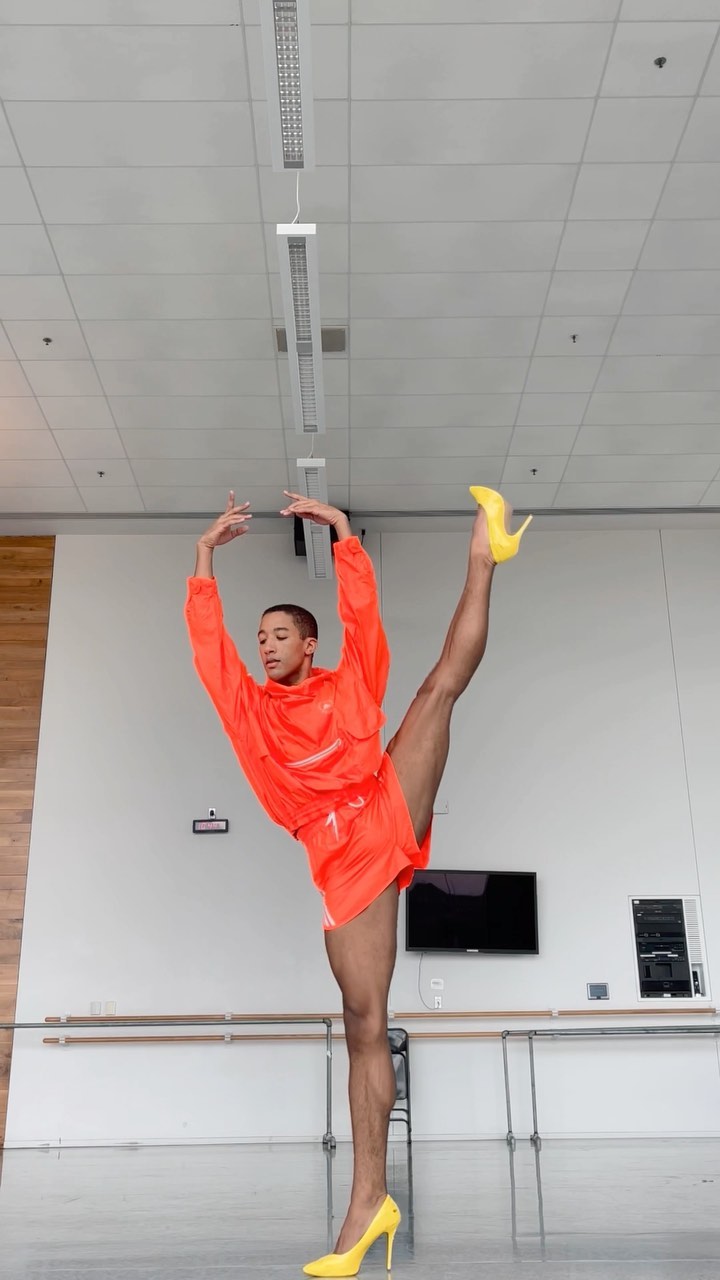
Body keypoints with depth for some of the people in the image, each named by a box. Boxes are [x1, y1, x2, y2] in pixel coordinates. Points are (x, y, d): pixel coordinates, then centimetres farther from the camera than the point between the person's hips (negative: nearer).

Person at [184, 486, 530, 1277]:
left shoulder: (349, 685, 14)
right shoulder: (246, 707, 17)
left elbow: (364, 620, 4)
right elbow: (207, 643, 9)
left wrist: (343, 535, 1)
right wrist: (206, 554, 8)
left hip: (387, 815, 0)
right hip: (343, 865, 0)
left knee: (442, 684, -5)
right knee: (364, 1022, -3)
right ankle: (369, 1200, 1)